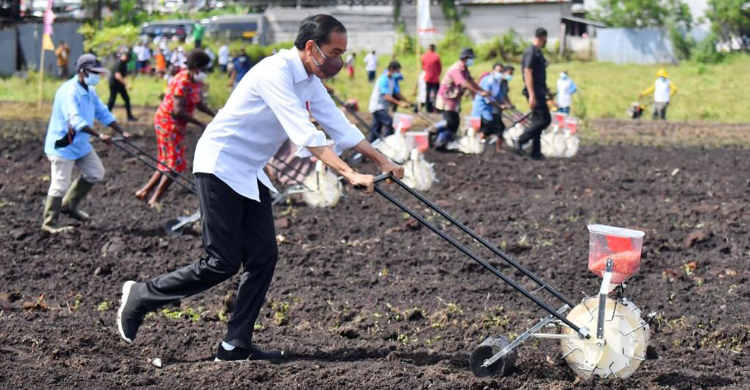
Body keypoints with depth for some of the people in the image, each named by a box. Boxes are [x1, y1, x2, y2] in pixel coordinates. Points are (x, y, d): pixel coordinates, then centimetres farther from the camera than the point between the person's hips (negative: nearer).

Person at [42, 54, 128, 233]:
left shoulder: (90, 91, 7)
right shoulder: (69, 91, -23)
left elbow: (103, 113, 12)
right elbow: (75, 120, -34)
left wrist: (122, 133, 2)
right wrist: (99, 136, -41)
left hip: (81, 144, 9)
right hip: (62, 145, -9)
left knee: (96, 173, 13)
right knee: (60, 184, -7)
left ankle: (69, 205, 27)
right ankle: (50, 223, 6)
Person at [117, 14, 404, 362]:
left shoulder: (310, 82, 6)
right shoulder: (276, 72, -23)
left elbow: (339, 126, 10)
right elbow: (304, 134, -32)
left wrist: (382, 161, 2)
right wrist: (349, 174, -37)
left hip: (250, 174, 9)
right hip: (220, 167, -9)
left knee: (263, 257, 1)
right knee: (222, 263, -9)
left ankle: (236, 346, 6)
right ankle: (141, 296, 9)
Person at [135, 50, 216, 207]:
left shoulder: (195, 81, 3)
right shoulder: (181, 82, -25)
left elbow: (198, 103, 13)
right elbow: (178, 111, -31)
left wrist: (215, 115, -1)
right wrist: (201, 125, -30)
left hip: (176, 125, 9)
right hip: (168, 122, -9)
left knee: (168, 163, 15)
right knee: (175, 164, -6)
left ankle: (144, 192, 21)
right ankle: (154, 200, 3)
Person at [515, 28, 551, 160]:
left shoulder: (537, 52, 16)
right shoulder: (531, 52, -15)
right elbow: (528, 74, -20)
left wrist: (546, 90, 29)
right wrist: (532, 96, -24)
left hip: (539, 91, 10)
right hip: (534, 91, -10)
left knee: (538, 121, 9)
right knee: (544, 119, -12)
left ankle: (536, 152, 11)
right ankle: (520, 141, -8)